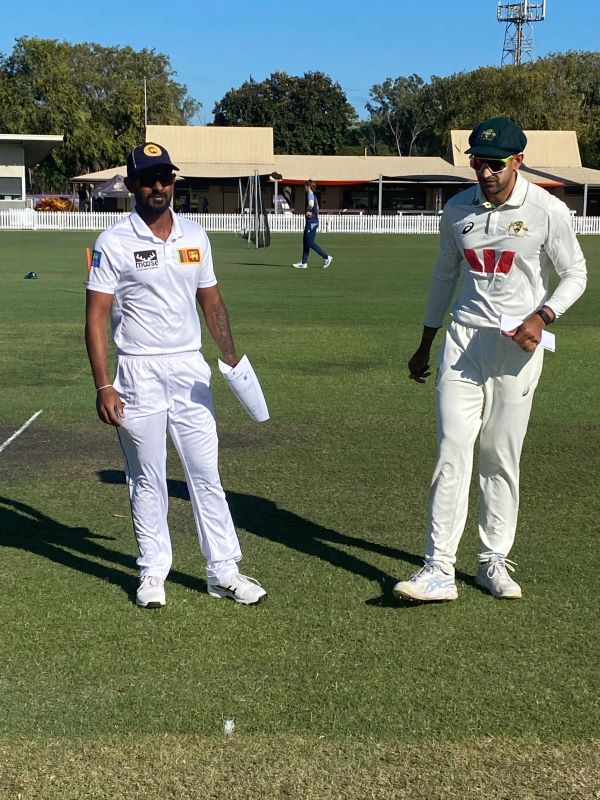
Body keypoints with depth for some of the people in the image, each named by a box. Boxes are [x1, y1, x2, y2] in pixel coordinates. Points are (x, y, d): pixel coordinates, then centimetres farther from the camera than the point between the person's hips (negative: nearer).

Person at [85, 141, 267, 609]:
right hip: (139, 375, -3)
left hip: (191, 371, 4)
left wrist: (229, 353, 0)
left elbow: (210, 299, 15)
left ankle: (224, 572, 13)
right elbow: (96, 316, -8)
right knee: (147, 479, 6)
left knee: (207, 473, 5)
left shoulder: (195, 237, 8)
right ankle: (153, 573, 20)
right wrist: (103, 386, -15)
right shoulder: (114, 243, -6)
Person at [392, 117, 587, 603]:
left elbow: (575, 275, 2)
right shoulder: (457, 211, 5)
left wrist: (541, 317, -17)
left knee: (502, 458, 4)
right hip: (464, 340, 2)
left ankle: (494, 562, 18)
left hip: (517, 345, -2)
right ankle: (440, 570, -4)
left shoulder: (547, 211, -6)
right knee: (452, 452, -5)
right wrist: (424, 347, 18)